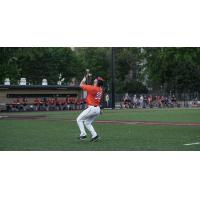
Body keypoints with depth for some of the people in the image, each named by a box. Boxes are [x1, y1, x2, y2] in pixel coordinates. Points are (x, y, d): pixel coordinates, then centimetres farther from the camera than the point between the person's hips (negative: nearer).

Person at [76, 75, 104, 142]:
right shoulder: (100, 89, 8)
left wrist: (85, 77, 6)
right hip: (97, 109, 8)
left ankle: (83, 134, -4)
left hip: (92, 108, -8)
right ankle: (94, 135, 10)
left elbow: (81, 85, -5)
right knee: (87, 123, 21)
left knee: (79, 119, 5)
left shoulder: (93, 88, -16)